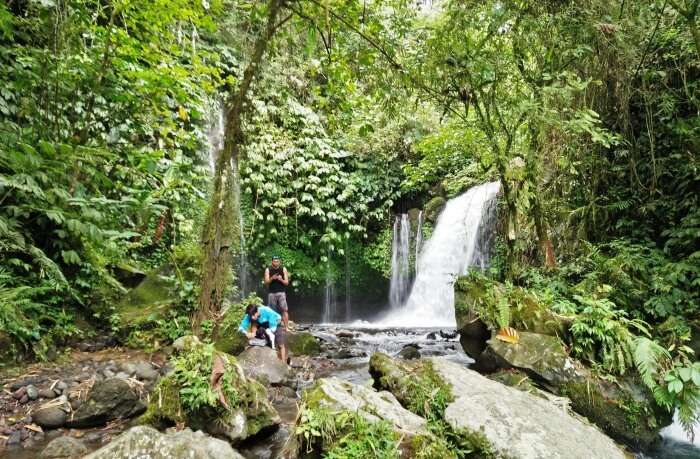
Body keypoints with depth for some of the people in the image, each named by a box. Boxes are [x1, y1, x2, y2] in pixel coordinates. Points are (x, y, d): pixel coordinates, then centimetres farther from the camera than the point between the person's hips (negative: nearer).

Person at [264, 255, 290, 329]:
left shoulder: (283, 269, 2)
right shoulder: (268, 270, 3)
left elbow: (286, 282, 2)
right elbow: (266, 282, 0)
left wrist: (281, 279, -19)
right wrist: (272, 278, -19)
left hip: (281, 292, -1)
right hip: (271, 293, 1)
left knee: (284, 310, -11)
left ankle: (286, 327, -11)